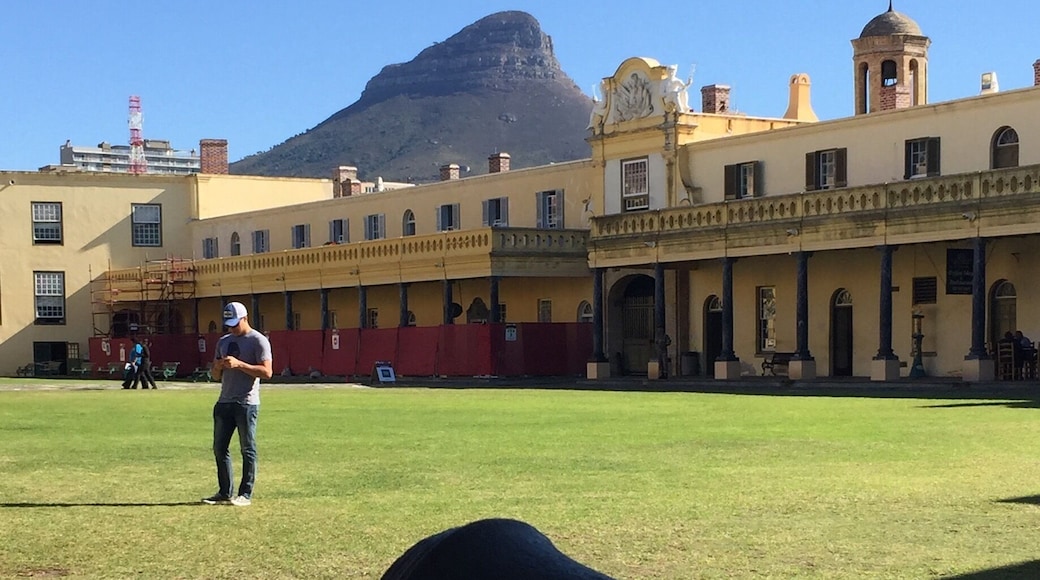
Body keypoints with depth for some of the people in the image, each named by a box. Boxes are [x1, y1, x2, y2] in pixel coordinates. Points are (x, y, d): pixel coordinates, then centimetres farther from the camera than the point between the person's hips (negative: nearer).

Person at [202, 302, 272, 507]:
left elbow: (267, 372, -15)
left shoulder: (258, 341, -5)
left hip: (246, 403, -7)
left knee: (248, 450, -2)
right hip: (224, 403, 7)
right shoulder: (223, 341, 16)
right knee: (220, 448, 8)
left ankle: (245, 494, 2)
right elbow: (216, 376, 19)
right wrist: (218, 367, -5)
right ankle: (225, 493, 17)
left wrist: (238, 364, -21)